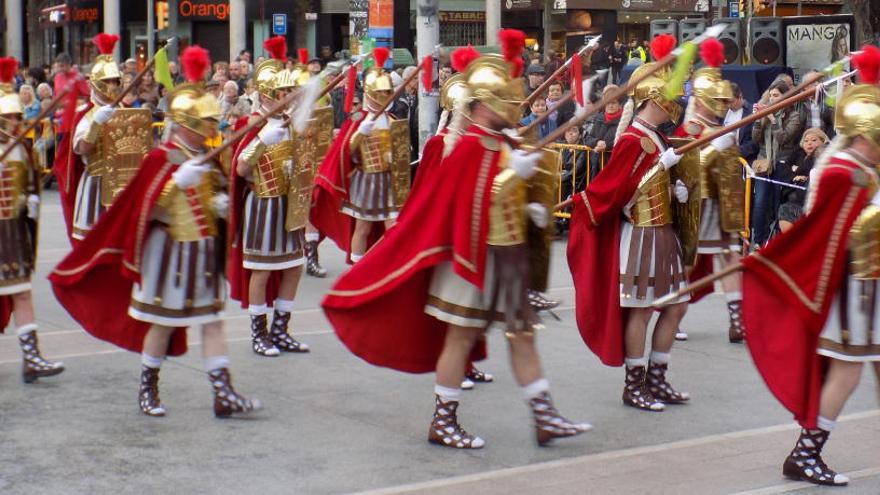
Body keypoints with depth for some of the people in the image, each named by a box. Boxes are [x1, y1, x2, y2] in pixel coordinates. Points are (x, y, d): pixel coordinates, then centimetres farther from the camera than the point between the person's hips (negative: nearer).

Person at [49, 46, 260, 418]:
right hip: (171, 252, -7)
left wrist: (219, 204, 2)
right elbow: (146, 209, -19)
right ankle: (148, 390, 21)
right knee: (163, 323, 4)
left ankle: (223, 394, 4)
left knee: (212, 320, 4)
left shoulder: (206, 159, 9)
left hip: (205, 251, 7)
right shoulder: (161, 159, -14)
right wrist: (178, 181, -29)